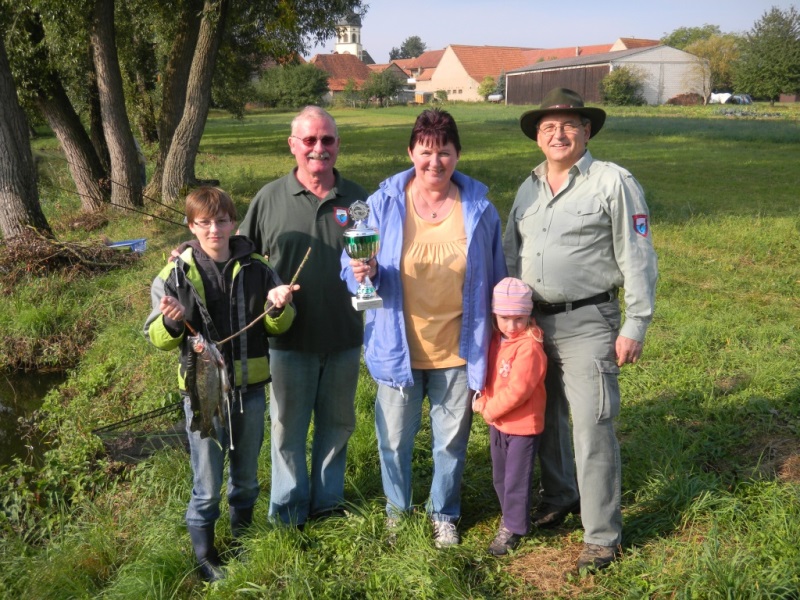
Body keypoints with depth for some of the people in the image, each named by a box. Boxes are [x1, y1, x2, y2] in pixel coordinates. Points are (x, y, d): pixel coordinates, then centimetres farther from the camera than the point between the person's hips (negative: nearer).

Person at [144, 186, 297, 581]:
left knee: (246, 478, 19)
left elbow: (277, 328, 6)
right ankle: (205, 556, 29)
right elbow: (159, 339, -4)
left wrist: (279, 308, -16)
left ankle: (242, 541, 42)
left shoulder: (256, 268, -3)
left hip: (250, 389, 3)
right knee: (207, 486, 7)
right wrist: (171, 322, -25)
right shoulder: (176, 274, -8)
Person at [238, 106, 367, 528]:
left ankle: (327, 501, 36)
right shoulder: (270, 198, -3)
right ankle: (288, 511, 28)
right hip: (290, 338, -2)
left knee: (337, 424, 17)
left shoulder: (356, 198, 1)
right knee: (288, 427, 10)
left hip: (343, 336, 2)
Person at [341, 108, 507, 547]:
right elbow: (352, 265, -2)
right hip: (398, 347, 0)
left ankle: (444, 514, 37)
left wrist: (495, 342, 9)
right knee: (394, 438, 12)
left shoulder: (478, 207, -1)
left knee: (451, 440, 14)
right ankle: (396, 509, 37)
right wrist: (363, 272, -27)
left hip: (457, 350, 1)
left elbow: (495, 279, 8)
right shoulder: (385, 203, -5)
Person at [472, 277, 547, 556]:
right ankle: (510, 516, 37)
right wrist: (482, 401, -5)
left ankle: (513, 528, 18)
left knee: (516, 479, 3)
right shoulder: (495, 340, 3)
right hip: (497, 422, 8)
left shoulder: (529, 347, -22)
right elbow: (486, 374, 13)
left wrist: (488, 410, -15)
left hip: (523, 425, -8)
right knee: (500, 477, 19)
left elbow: (517, 390, -25)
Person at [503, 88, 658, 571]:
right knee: (544, 417, 16)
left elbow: (638, 259, -7)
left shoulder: (613, 182, -5)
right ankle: (560, 497, 37)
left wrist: (635, 326, -11)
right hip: (531, 321, 6)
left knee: (592, 427, -5)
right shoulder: (529, 188, 12)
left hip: (587, 323, -6)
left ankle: (603, 535, 7)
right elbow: (510, 255, 17)